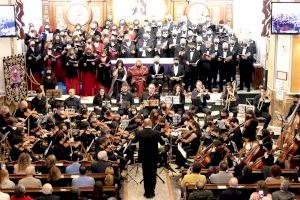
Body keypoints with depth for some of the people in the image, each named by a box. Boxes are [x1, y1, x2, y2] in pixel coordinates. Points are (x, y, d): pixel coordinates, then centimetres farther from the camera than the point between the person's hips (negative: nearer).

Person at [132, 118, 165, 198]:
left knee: (145, 175, 13)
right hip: (154, 157, -1)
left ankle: (147, 192, 17)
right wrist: (158, 138, 18)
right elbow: (162, 143, -1)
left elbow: (133, 141, 8)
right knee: (153, 175, 11)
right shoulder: (156, 133, -15)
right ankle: (151, 192, 15)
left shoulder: (139, 133, -11)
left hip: (144, 157, 1)